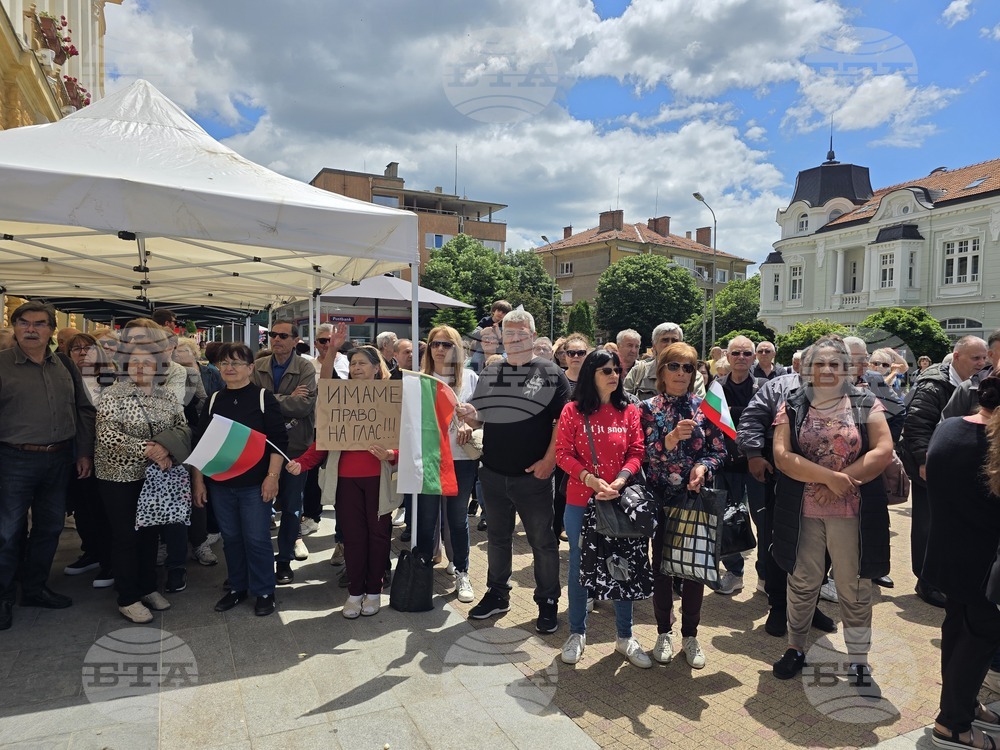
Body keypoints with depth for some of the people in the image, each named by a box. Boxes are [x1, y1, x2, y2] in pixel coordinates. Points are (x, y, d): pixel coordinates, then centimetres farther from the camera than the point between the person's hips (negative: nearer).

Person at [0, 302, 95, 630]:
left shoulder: (64, 365, 7)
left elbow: (84, 411, 10)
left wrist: (85, 453, 6)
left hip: (59, 459, 4)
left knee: (50, 527, 14)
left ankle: (34, 587, 31)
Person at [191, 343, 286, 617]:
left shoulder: (264, 398, -5)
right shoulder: (214, 401, 7)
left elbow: (279, 440, -8)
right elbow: (199, 443, 10)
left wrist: (272, 476, -15)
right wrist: (198, 481, 6)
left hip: (255, 484, -4)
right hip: (220, 484, 4)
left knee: (257, 540, 1)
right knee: (231, 538, 14)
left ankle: (264, 592, 17)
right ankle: (237, 587, 30)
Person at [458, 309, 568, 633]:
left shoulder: (550, 372, -4)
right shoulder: (488, 373, 8)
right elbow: (479, 420, 13)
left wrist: (549, 459, -15)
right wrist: (470, 416, -10)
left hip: (533, 474, -4)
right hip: (493, 473, 4)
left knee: (543, 541, 7)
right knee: (497, 537, 18)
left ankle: (547, 603, 23)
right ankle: (497, 594, 35)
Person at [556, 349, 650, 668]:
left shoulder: (629, 411, 3)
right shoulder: (573, 411, -3)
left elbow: (636, 451, 0)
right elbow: (562, 453, -6)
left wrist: (621, 479, -17)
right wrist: (589, 478, -18)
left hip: (620, 500, 2)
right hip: (580, 501, -2)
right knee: (579, 565, 10)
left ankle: (625, 637, 27)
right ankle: (577, 633, 28)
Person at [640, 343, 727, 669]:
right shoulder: (648, 408, -2)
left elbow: (719, 450, 4)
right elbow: (642, 453, -9)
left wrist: (703, 467, -15)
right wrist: (671, 439, -23)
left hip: (697, 496, 1)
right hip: (661, 496, -1)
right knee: (662, 564, 8)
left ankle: (690, 634, 26)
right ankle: (664, 632, 27)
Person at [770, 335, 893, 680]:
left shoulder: (866, 404, 1)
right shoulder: (792, 406, 1)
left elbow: (883, 451, -9)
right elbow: (782, 457, -9)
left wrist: (842, 483, -15)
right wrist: (831, 477, -17)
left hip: (854, 512, 0)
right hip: (803, 512, 1)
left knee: (854, 587, 10)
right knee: (802, 583, 14)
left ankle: (859, 658, 28)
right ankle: (795, 648, 32)